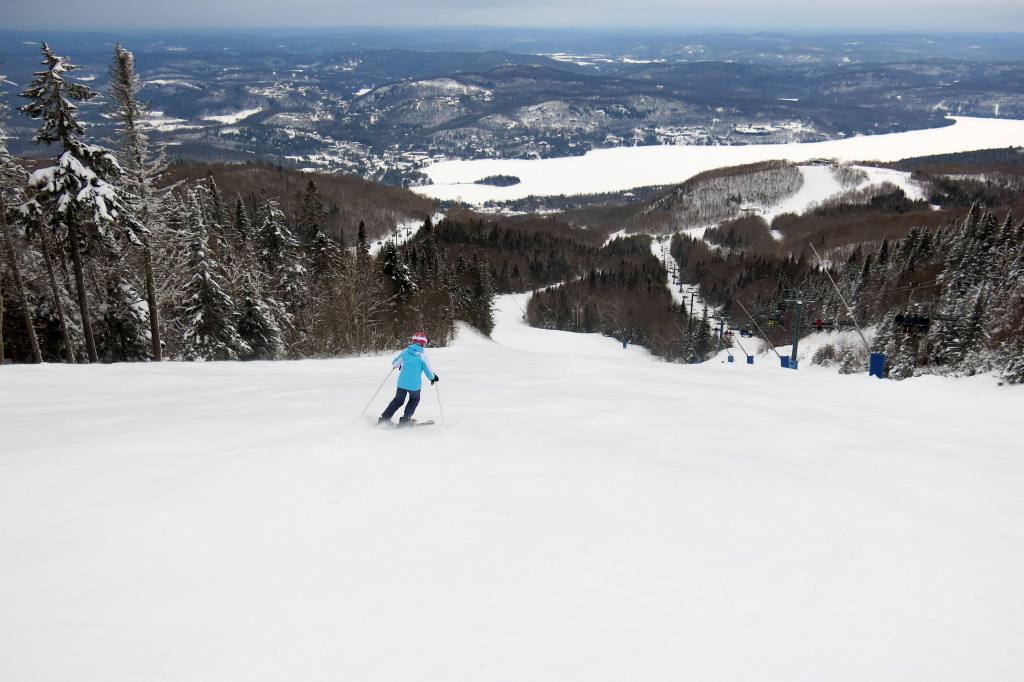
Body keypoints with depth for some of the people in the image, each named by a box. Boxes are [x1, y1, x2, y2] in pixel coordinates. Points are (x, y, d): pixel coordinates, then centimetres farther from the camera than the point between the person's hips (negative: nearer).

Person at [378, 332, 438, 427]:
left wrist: (398, 365, 38)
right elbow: (428, 370, 1)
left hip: (402, 382, 3)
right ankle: (405, 420, 14)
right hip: (414, 384, -3)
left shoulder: (405, 352, 4)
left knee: (398, 400, 19)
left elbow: (395, 363, 14)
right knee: (414, 400, 23)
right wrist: (433, 378, 20)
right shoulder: (422, 355, -4)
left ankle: (383, 419, 14)